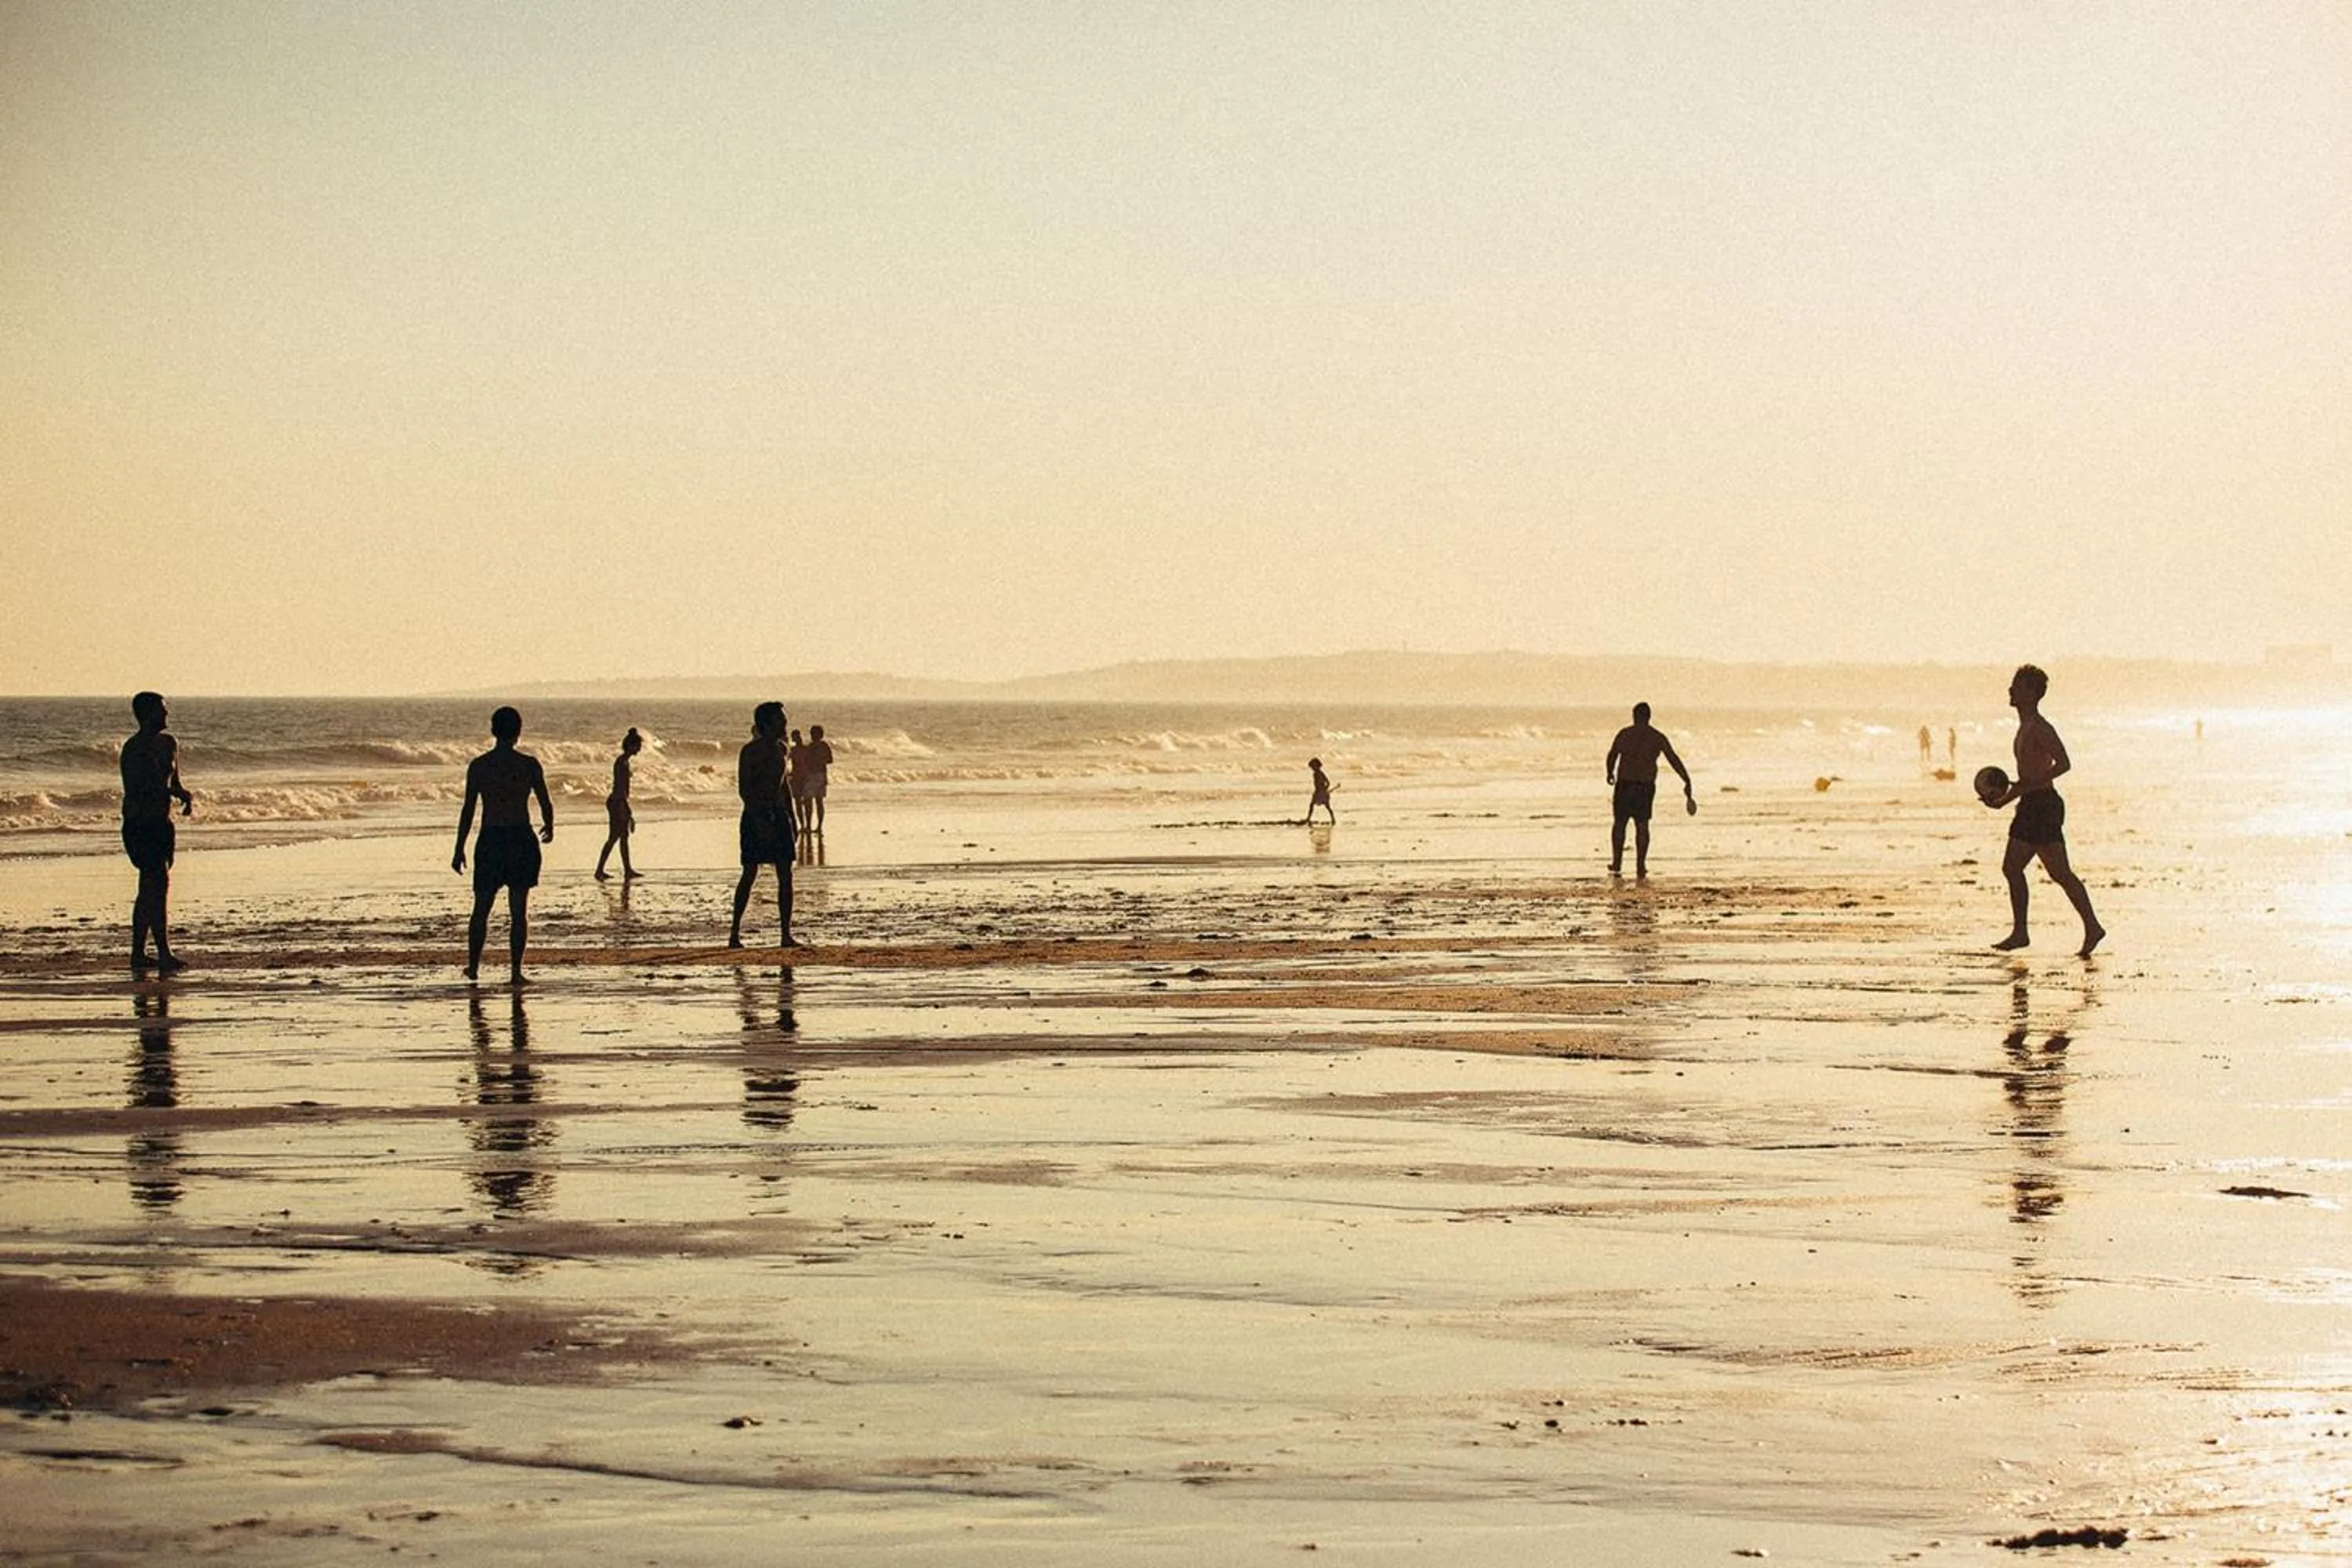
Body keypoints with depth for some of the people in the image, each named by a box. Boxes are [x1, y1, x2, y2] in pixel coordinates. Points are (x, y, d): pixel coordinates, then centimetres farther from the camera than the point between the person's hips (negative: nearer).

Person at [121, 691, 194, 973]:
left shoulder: (168, 744, 12)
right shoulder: (134, 748, -12)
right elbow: (133, 790, -18)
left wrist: (186, 796, 1)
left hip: (161, 824, 8)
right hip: (140, 824, -8)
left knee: (149, 890, 12)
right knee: (159, 884, -15)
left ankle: (138, 954, 18)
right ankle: (164, 955, -17)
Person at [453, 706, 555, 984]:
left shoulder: (478, 766, -2)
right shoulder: (529, 765, -5)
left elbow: (468, 810, -3)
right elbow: (546, 804, 0)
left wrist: (459, 849, 2)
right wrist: (549, 827, 21)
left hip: (490, 840, 1)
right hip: (521, 839, -1)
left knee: (481, 908, 14)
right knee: (519, 911, 5)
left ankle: (473, 966, 18)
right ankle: (515, 971, 2)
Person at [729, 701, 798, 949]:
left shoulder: (780, 749, 12)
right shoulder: (750, 751, -9)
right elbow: (743, 788, -14)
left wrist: (791, 818, 17)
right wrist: (759, 819, -21)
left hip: (778, 815, 6)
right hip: (756, 815, -6)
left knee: (785, 875, 0)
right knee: (750, 874, -4)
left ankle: (787, 935, 1)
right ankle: (735, 932, 4)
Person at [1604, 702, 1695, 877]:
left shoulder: (1624, 734, -2)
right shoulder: (1658, 738, 1)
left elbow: (1612, 755, -1)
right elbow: (1674, 760, -1)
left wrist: (1610, 774, 18)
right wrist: (1687, 782, 2)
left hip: (1625, 783, -1)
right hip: (1646, 785, 1)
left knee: (1618, 823, 10)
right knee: (1642, 825, 9)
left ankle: (1616, 863, 5)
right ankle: (1640, 866, 6)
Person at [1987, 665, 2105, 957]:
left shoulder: (2039, 728, -13)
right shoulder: (2026, 728, 18)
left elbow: (2063, 763, -24)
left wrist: (2024, 788, -24)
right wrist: (2007, 797, 17)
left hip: (2043, 805, -10)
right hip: (2031, 806, 10)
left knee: (2059, 873, -8)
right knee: (2011, 867, 9)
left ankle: (2092, 927, -3)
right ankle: (2019, 932, 12)